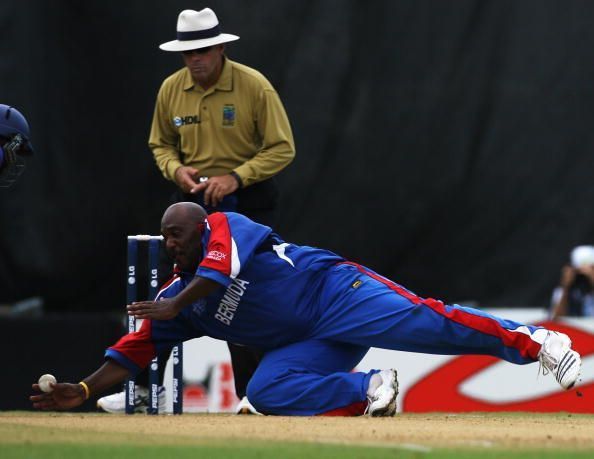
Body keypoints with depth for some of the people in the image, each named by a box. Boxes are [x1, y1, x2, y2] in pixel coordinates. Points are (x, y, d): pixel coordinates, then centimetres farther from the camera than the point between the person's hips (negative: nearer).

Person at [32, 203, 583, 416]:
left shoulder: (224, 227, 3)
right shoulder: (180, 296, 21)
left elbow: (220, 267, -19)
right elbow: (136, 347, 16)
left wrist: (174, 307, -22)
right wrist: (81, 391, 7)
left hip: (336, 291, -7)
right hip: (308, 346, 7)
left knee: (424, 320, -26)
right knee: (265, 390, -20)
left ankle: (535, 341, -30)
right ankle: (368, 391, -13)